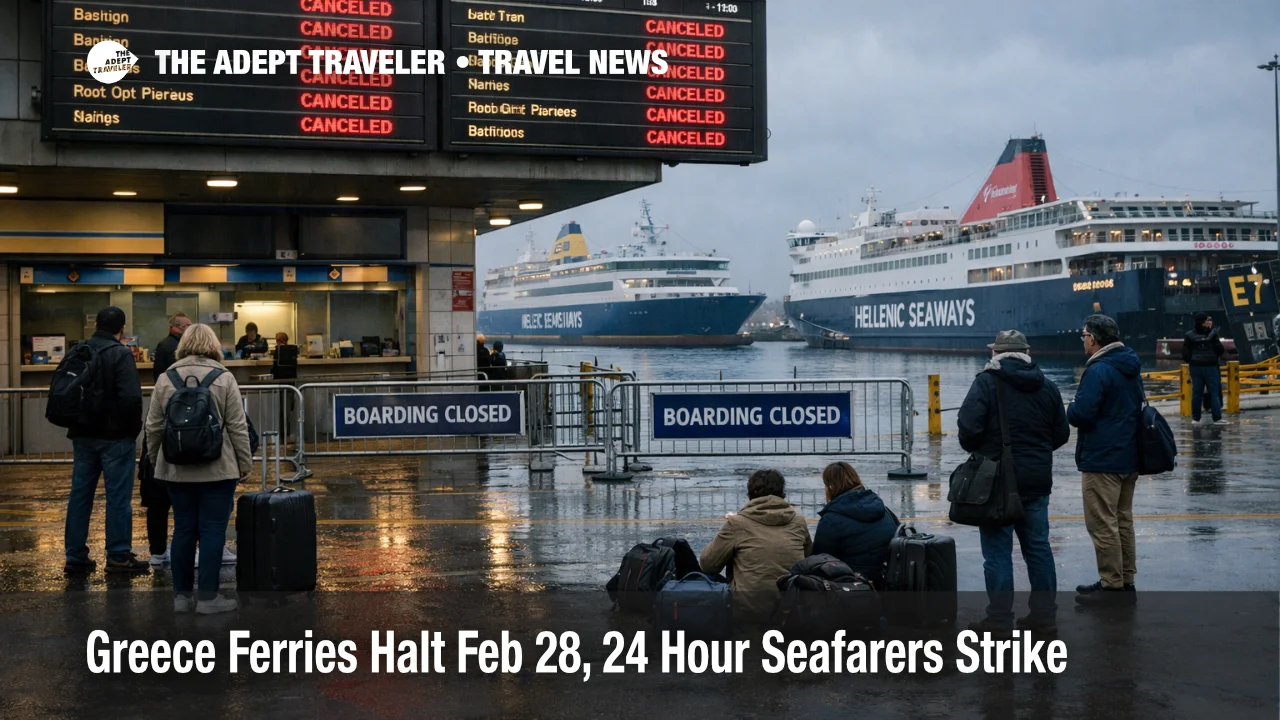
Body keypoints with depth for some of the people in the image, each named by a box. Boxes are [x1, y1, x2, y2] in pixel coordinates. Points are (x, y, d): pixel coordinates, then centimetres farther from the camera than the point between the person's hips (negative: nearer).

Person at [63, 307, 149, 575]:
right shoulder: (120, 354, -13)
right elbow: (132, 397, -22)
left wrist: (75, 424, 16)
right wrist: (133, 429, -9)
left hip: (82, 435, 6)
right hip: (115, 436, -6)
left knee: (80, 494, 11)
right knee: (118, 496, 0)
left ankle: (75, 556, 15)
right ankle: (118, 557, 3)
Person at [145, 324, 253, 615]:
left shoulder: (165, 379, 4)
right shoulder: (224, 378, -5)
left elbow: (153, 427, 6)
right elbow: (237, 427, -6)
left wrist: (156, 460, 19)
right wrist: (244, 464, 1)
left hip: (177, 469, 4)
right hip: (217, 468, -3)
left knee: (183, 529, 9)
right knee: (212, 530, -1)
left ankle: (181, 595, 13)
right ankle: (207, 597, -1)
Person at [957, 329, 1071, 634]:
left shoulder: (987, 381, -9)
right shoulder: (1047, 386, 8)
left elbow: (969, 426, -19)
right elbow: (1062, 434, 11)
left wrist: (975, 449, 1)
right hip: (1037, 480, 5)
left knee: (998, 551, 0)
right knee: (1038, 546, 13)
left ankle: (999, 619, 2)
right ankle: (1044, 615, 18)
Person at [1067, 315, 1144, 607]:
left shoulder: (1099, 370, -18)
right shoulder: (1131, 368, 11)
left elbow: (1079, 415, -23)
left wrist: (1070, 409, -2)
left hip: (1102, 461, -10)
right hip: (1129, 458, 10)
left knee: (1102, 525, -4)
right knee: (1122, 521, 15)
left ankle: (1112, 587, -1)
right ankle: (1125, 582, 21)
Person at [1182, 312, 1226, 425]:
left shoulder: (1189, 335, -1)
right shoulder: (1212, 334, -8)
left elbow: (1185, 353, -2)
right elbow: (1220, 350, -8)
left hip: (1195, 367, 3)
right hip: (1211, 366, -3)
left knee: (1196, 393, 8)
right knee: (1214, 392, 1)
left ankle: (1195, 418, 11)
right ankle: (1217, 418, -1)